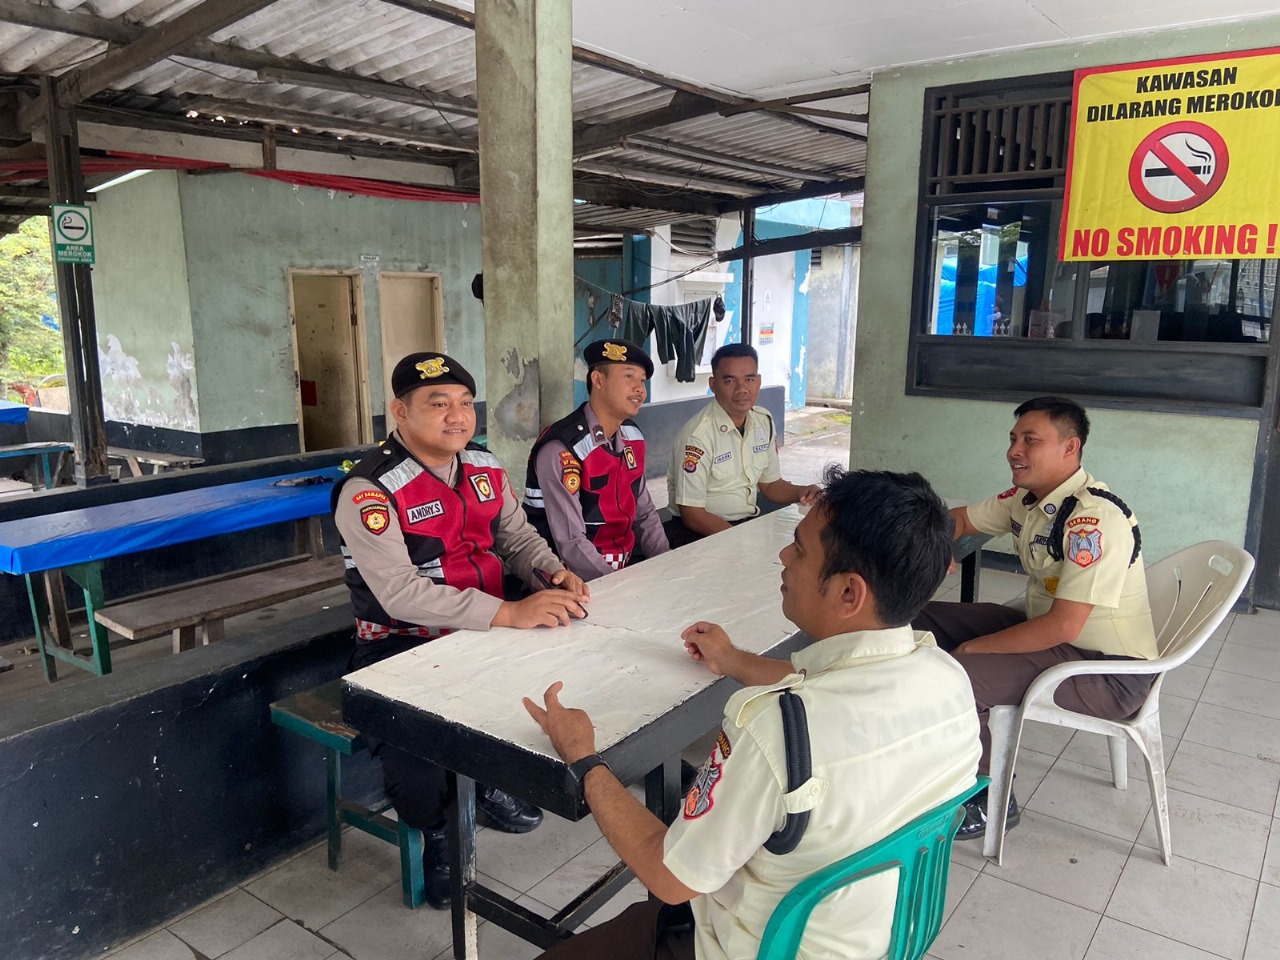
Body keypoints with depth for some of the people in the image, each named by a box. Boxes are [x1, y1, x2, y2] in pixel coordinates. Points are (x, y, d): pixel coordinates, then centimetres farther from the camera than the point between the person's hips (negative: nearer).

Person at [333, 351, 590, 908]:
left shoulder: (485, 468, 6)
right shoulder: (370, 491, -17)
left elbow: (517, 536, 13)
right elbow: (401, 593, -27)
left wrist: (554, 574, -11)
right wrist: (510, 614, -34)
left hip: (480, 634, 7)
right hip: (401, 650, -6)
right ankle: (435, 832, 5)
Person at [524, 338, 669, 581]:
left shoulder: (632, 436, 5)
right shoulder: (561, 451, -19)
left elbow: (645, 515, 12)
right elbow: (571, 543, -21)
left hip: (629, 567, 7)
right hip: (581, 580, -7)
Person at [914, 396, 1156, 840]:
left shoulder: (1094, 519, -27)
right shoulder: (1026, 498, 0)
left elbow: (1063, 626, -29)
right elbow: (962, 519, 16)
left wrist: (975, 648, -19)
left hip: (1110, 674, -9)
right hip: (1046, 628, 9)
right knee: (926, 619, 5)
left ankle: (992, 802, 0)